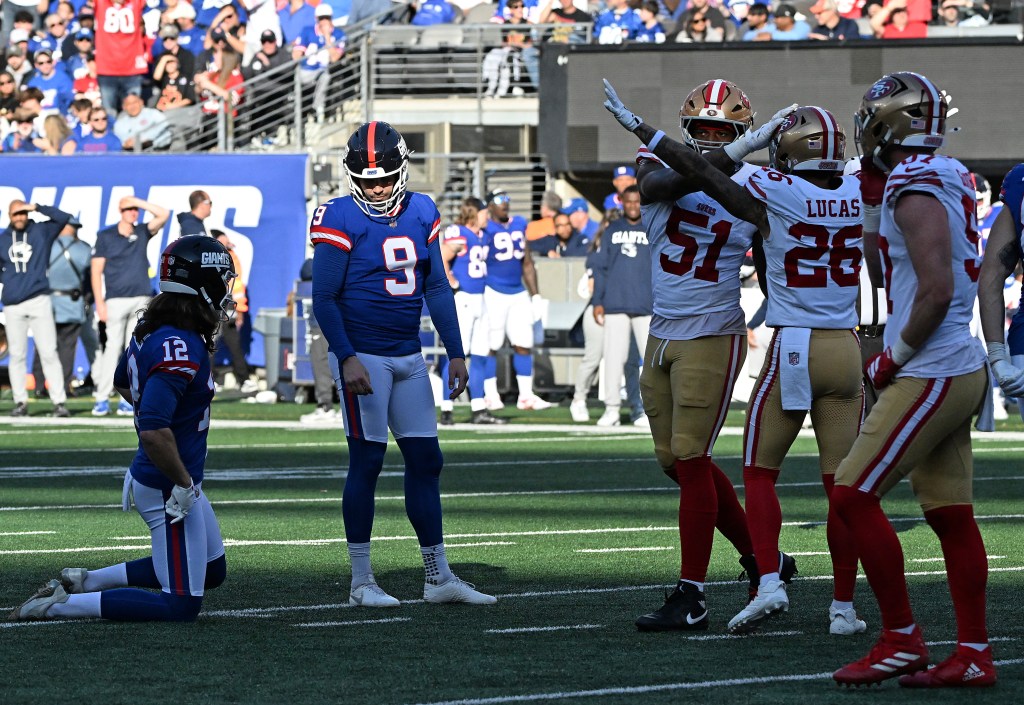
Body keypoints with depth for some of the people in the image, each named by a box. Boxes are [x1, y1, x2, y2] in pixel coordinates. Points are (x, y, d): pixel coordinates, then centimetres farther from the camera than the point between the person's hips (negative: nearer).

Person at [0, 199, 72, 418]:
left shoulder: (42, 231, 7)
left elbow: (64, 218, -5)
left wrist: (38, 208, -7)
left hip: (39, 301, -2)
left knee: (49, 352, -6)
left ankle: (59, 402, -7)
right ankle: (20, 402, 9)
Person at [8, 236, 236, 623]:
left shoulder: (151, 330, 3)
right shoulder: (180, 350, -27)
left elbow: (123, 383, 24)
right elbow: (154, 432, -35)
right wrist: (183, 482, -22)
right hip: (167, 490, -10)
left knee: (211, 571, 25)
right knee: (183, 604, -3)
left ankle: (86, 581, 23)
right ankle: (59, 605, -4)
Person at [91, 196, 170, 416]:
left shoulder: (142, 233, 13)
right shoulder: (105, 236, 4)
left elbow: (163, 215, 5)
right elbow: (96, 271, 1)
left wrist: (139, 202, 2)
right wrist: (99, 302, -7)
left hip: (141, 299, 3)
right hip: (116, 300, -3)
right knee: (113, 348, -9)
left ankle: (128, 399, 2)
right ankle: (102, 399, -6)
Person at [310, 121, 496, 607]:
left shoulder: (420, 214, 7)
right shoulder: (342, 221, -10)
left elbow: (436, 288, 13)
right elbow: (324, 298, -11)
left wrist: (456, 353, 11)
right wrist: (347, 358, -20)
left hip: (408, 357, 6)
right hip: (363, 356, -6)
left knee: (425, 460, 7)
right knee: (367, 461, -5)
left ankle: (438, 578, 14)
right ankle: (361, 582, 1)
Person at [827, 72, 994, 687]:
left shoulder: (916, 190, -16)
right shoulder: (946, 180, 15)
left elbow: (935, 293, -24)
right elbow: (886, 269, 28)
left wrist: (891, 360, -13)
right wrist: (873, 194, 20)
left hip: (932, 374, -10)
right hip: (961, 369, 10)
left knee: (855, 494, -7)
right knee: (951, 514, 10)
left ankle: (902, 639, -4)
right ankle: (974, 654, 11)